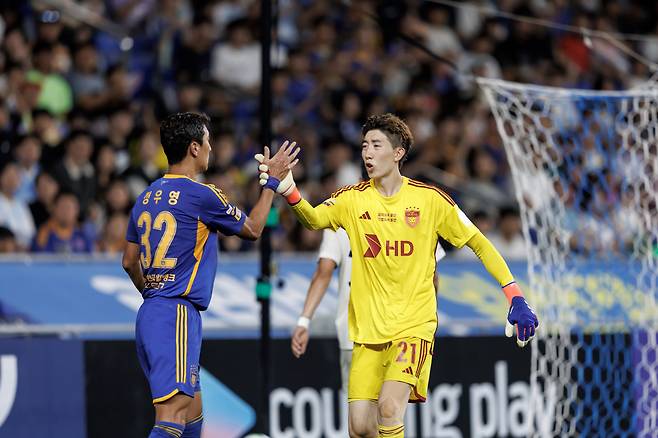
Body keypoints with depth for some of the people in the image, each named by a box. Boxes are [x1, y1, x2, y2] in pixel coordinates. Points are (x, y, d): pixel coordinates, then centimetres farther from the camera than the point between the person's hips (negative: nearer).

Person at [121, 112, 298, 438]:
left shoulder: (147, 197, 13)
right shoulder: (201, 195, -10)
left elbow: (129, 261, 21)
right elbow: (252, 229, 5)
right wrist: (272, 181, 17)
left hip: (150, 313, 9)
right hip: (177, 315, -9)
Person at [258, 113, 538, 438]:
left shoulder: (430, 198, -3)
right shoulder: (352, 199, 2)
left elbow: (478, 243, 3)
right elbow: (315, 219, -17)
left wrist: (515, 297, -4)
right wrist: (289, 192, -38)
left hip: (414, 323, -3)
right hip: (367, 329, 3)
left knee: (389, 408, -25)